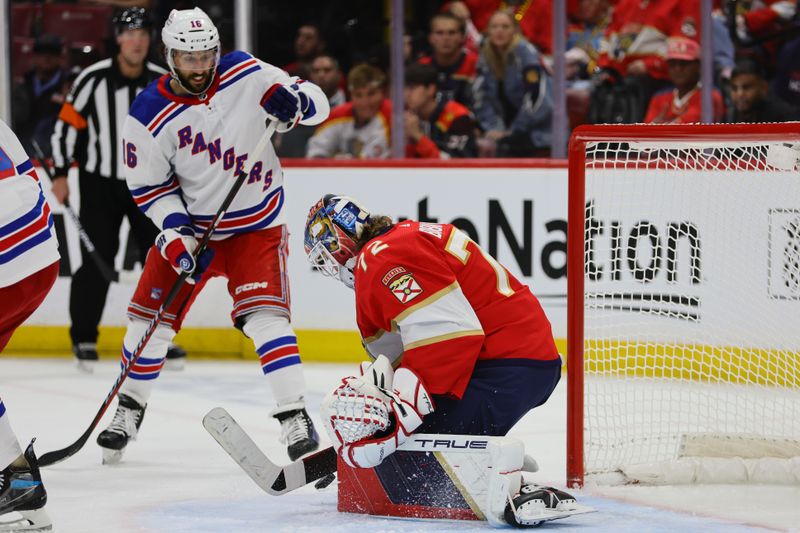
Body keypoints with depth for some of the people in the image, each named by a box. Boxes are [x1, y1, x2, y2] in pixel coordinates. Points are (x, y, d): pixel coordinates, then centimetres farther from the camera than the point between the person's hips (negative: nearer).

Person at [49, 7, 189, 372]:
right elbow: (67, 123, -5)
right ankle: (83, 339, 3)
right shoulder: (94, 79, -12)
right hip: (100, 182, -3)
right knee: (96, 260, -8)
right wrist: (60, 174, -7)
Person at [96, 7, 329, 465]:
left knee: (264, 316, -19)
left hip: (257, 225, -2)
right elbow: (148, 186, -6)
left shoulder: (247, 74, -12)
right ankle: (130, 408, 28)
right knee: (151, 315, 4)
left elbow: (317, 102, -3)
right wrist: (176, 233, -18)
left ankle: (296, 420, -19)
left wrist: (295, 101, -26)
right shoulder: (150, 115, -14)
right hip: (190, 224, 2)